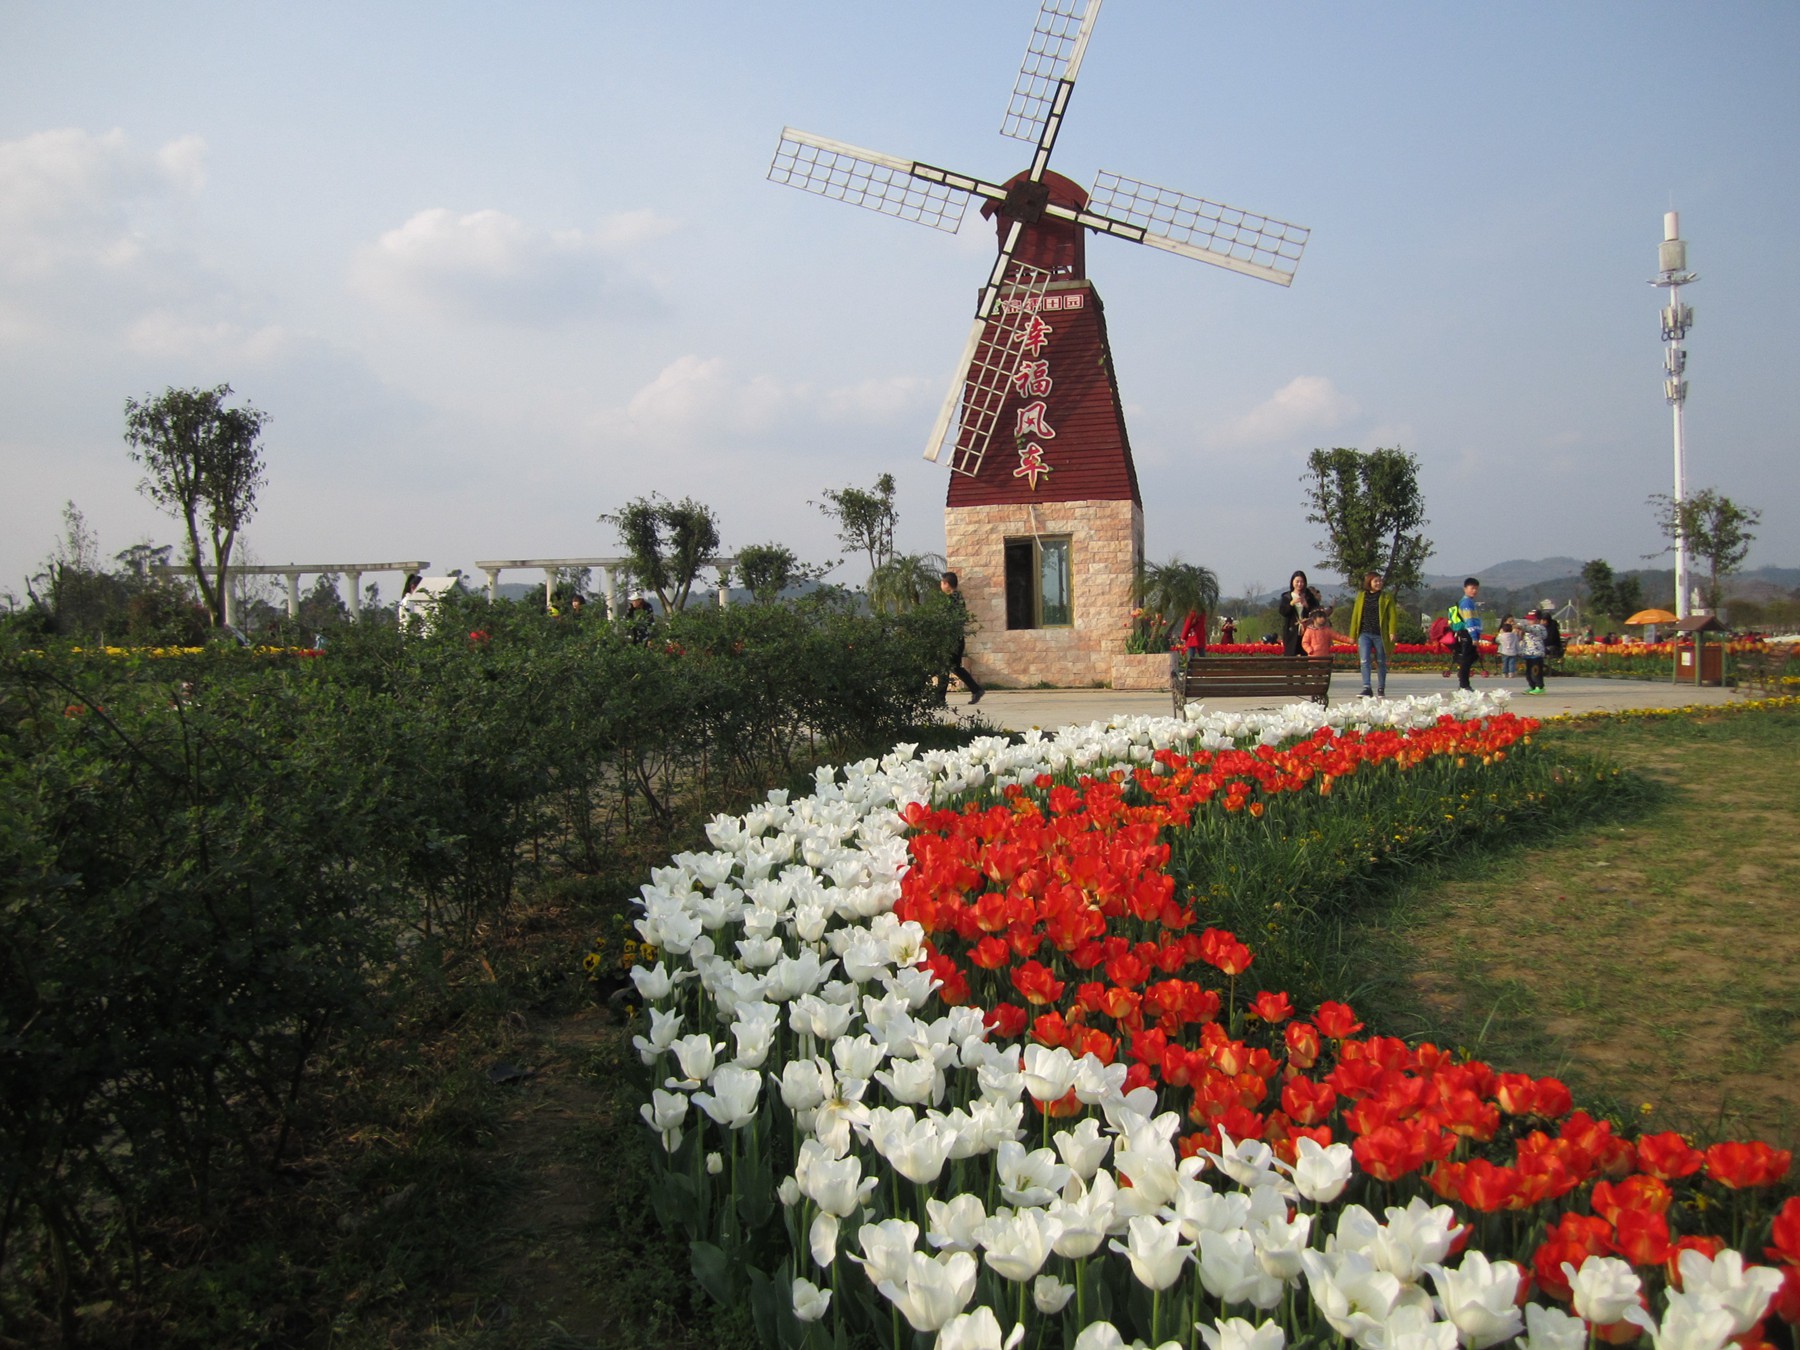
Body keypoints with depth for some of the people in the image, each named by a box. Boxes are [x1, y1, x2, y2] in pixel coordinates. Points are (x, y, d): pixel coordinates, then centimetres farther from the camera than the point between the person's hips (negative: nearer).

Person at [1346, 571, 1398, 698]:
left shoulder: (1387, 597, 4)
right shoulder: (1361, 596, 9)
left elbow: (1393, 616, -1)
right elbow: (1355, 615, 12)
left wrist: (1392, 632, -14)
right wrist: (1353, 635, 9)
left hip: (1380, 635, -1)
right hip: (1364, 634, 1)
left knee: (1381, 662, 8)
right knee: (1364, 660, -13)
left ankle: (1381, 689, 20)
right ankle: (1366, 688, -16)